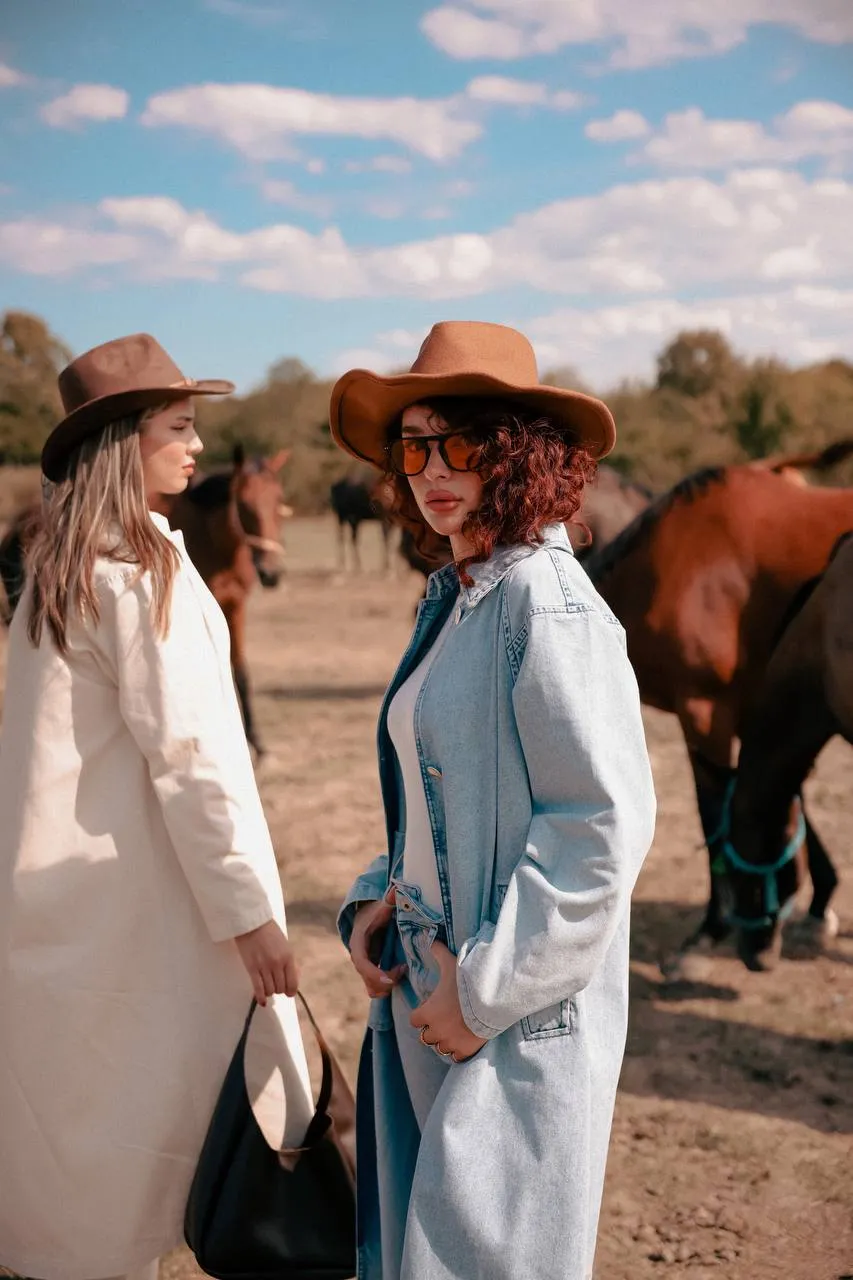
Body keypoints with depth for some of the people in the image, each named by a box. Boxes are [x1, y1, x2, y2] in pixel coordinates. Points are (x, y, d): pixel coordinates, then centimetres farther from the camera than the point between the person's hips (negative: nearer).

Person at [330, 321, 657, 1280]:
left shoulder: (550, 607, -18)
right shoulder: (450, 597, 9)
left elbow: (606, 824, -22)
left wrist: (487, 989, -18)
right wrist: (376, 902, 3)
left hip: (520, 1020, -8)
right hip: (419, 992, 9)